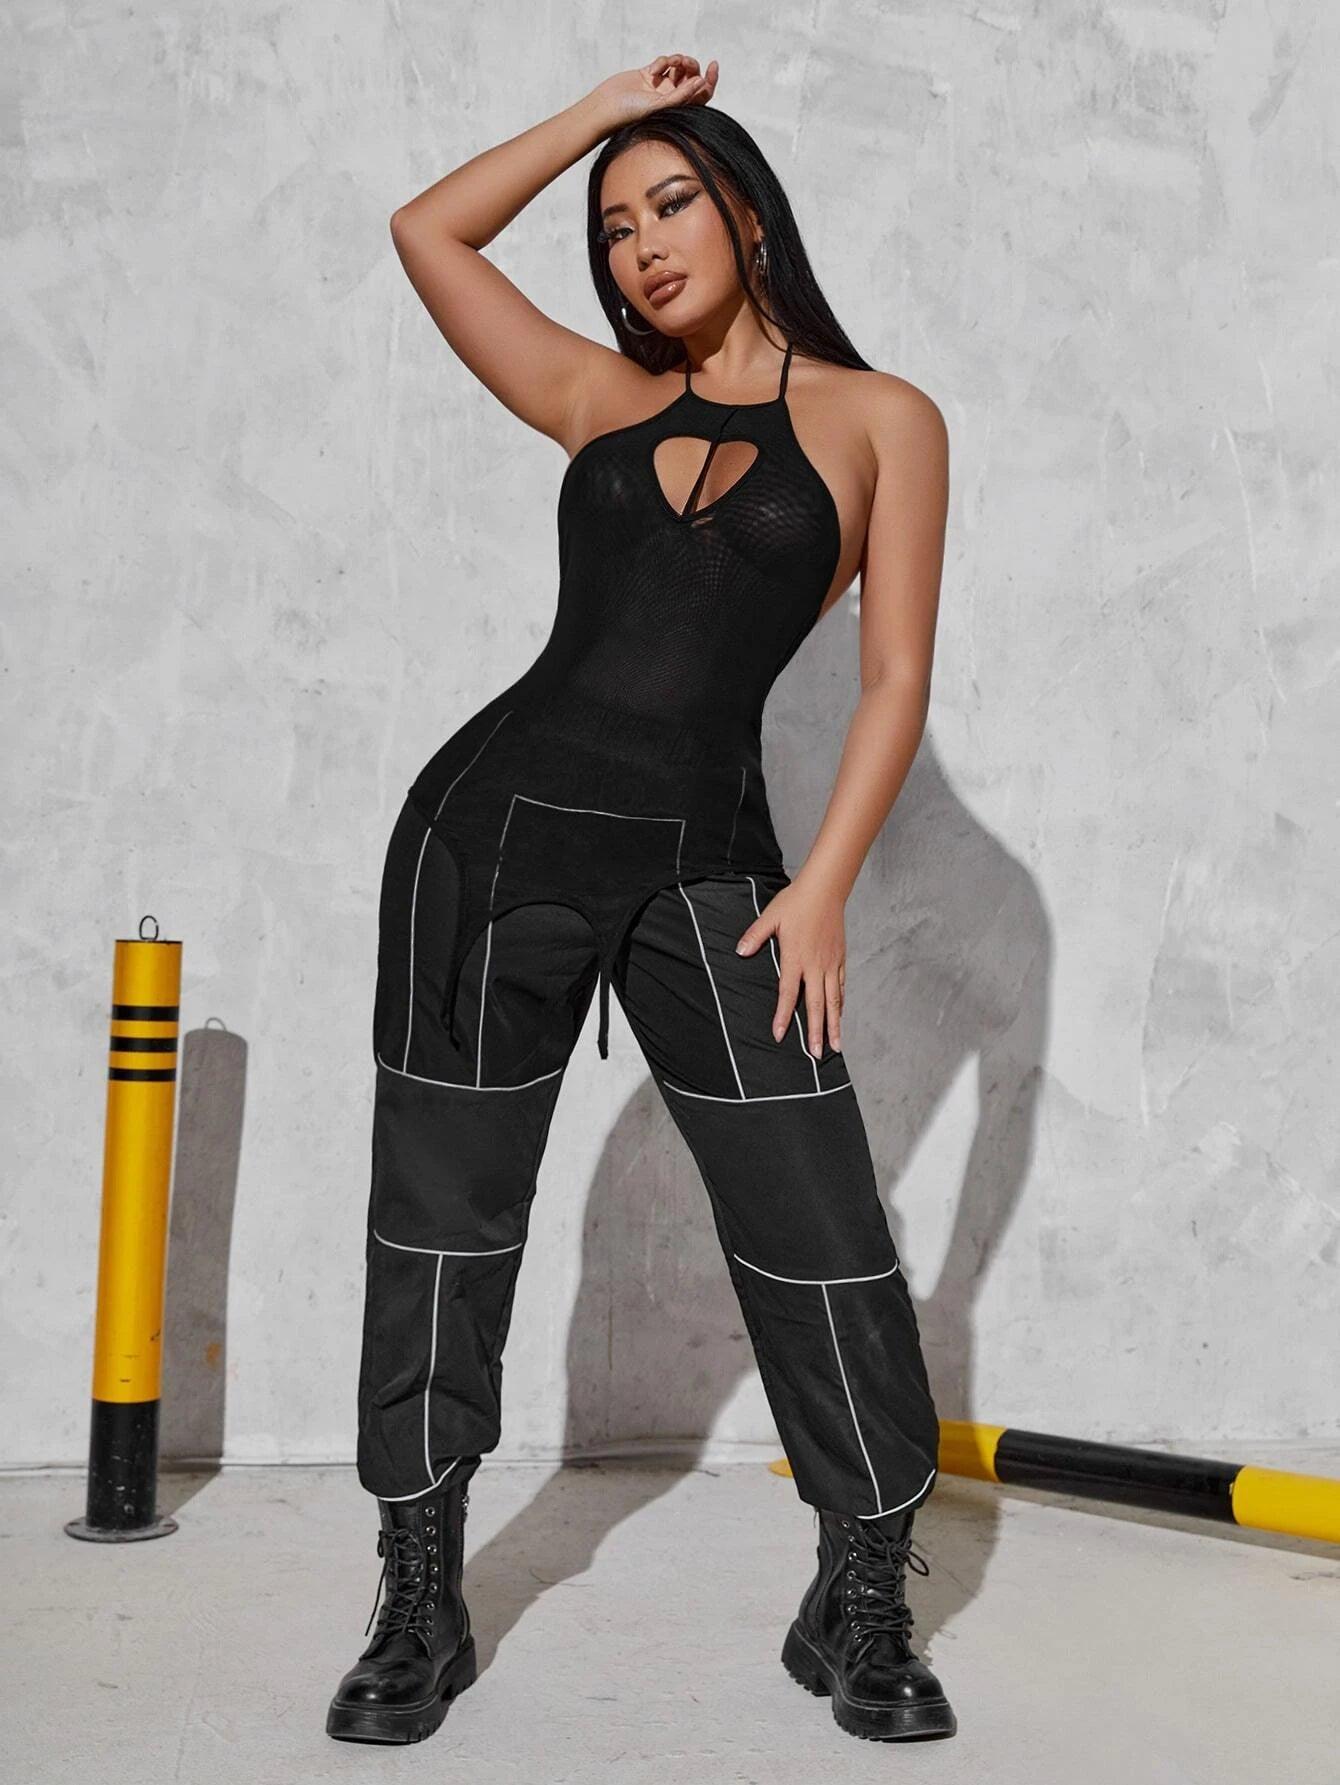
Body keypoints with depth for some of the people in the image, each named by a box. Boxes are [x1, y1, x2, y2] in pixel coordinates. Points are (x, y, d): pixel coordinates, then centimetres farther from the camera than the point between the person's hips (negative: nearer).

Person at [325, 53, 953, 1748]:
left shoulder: (878, 418, 6)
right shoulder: (601, 399, 14)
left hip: (706, 868, -2)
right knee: (443, 1215, 5)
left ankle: (860, 1609, 17)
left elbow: (896, 677, 0)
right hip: (501, 819, 3)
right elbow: (428, 231, 14)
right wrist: (600, 109, 15)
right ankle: (420, 1606, 19)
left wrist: (823, 884, -9)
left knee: (819, 1237, -4)